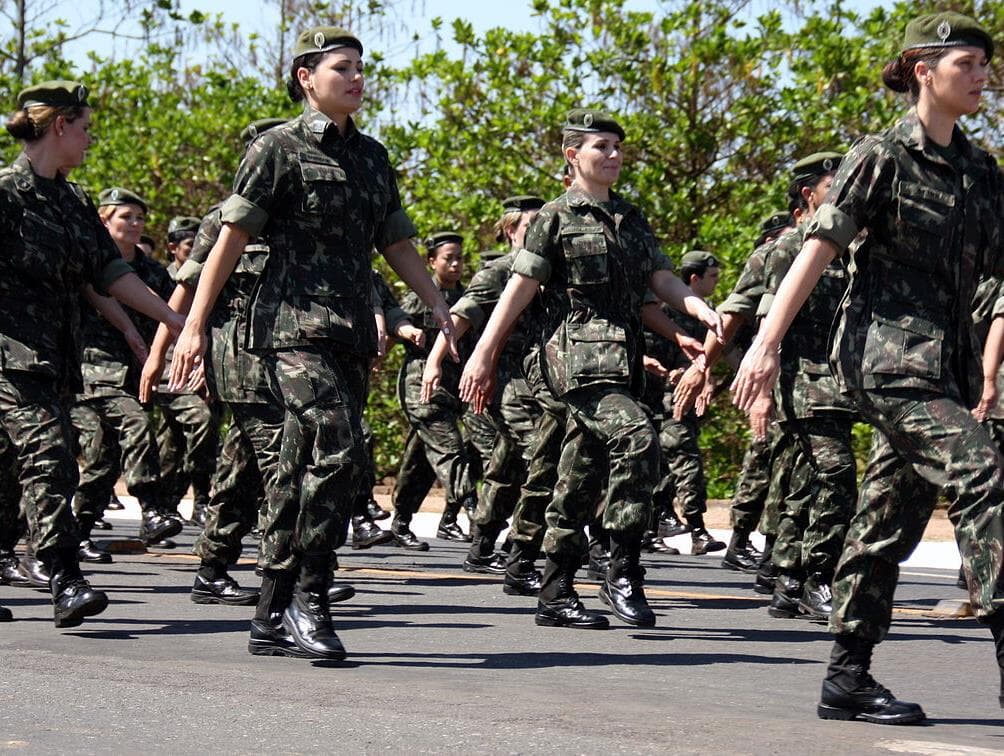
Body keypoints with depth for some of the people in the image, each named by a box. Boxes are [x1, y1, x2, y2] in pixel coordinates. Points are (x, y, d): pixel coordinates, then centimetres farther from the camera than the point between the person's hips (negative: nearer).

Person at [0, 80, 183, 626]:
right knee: (47, 452, -19)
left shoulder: (74, 203, 17)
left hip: (58, 356, 8)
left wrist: (175, 321, 17)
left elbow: (106, 272, 19)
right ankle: (65, 584, -25)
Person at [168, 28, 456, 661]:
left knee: (302, 473, 7)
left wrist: (440, 306, 11)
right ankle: (308, 599, -12)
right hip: (294, 324, -6)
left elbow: (397, 245, 22)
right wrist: (194, 323, -7)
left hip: (353, 330, 6)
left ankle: (274, 620, 10)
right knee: (340, 450, -20)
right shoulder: (279, 149, -1)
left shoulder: (371, 155, 18)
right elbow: (232, 238, -3)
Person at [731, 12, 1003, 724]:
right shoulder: (883, 158, -6)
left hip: (945, 358, 7)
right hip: (888, 351, -7)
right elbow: (817, 250, -8)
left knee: (892, 516, 9)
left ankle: (848, 680, 14)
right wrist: (766, 343, -13)